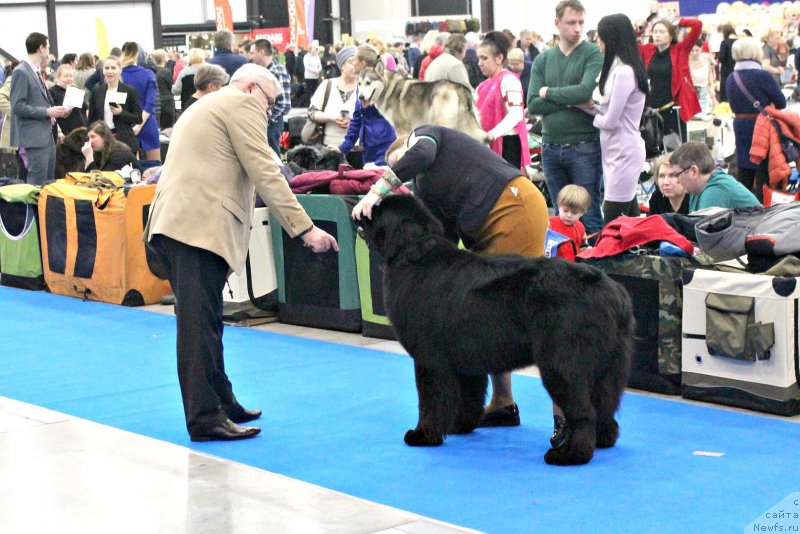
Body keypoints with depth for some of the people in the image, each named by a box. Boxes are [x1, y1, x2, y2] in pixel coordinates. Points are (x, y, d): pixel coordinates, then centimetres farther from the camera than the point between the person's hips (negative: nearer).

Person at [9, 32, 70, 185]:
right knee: (38, 184, -8)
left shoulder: (36, 72, 15)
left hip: (47, 135, 9)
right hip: (34, 137, -9)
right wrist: (47, 111, -17)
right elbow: (18, 107, -17)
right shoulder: (21, 72, -12)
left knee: (49, 182, 11)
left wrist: (54, 111, 7)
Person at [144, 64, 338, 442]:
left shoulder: (201, 108, 31)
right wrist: (305, 229, -9)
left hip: (173, 225, 10)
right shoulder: (242, 104, 1)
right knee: (200, 323, -10)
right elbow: (265, 174, -8)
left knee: (203, 321, 15)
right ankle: (205, 418, -10)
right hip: (200, 225, -10)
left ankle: (221, 401, 23)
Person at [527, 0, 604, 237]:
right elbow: (533, 104, 0)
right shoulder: (543, 60, 9)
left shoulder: (593, 54, -2)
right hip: (551, 147, 4)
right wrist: (569, 101, -11)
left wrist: (549, 93, -5)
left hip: (585, 146, -4)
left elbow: (586, 91, -18)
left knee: (589, 216, -2)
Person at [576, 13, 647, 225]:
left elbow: (610, 121, -16)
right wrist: (591, 108, -1)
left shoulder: (624, 73, -17)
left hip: (624, 153, -9)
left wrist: (593, 117, 4)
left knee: (612, 223, -9)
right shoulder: (618, 69, 11)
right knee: (631, 220, 12)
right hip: (615, 151, 9)